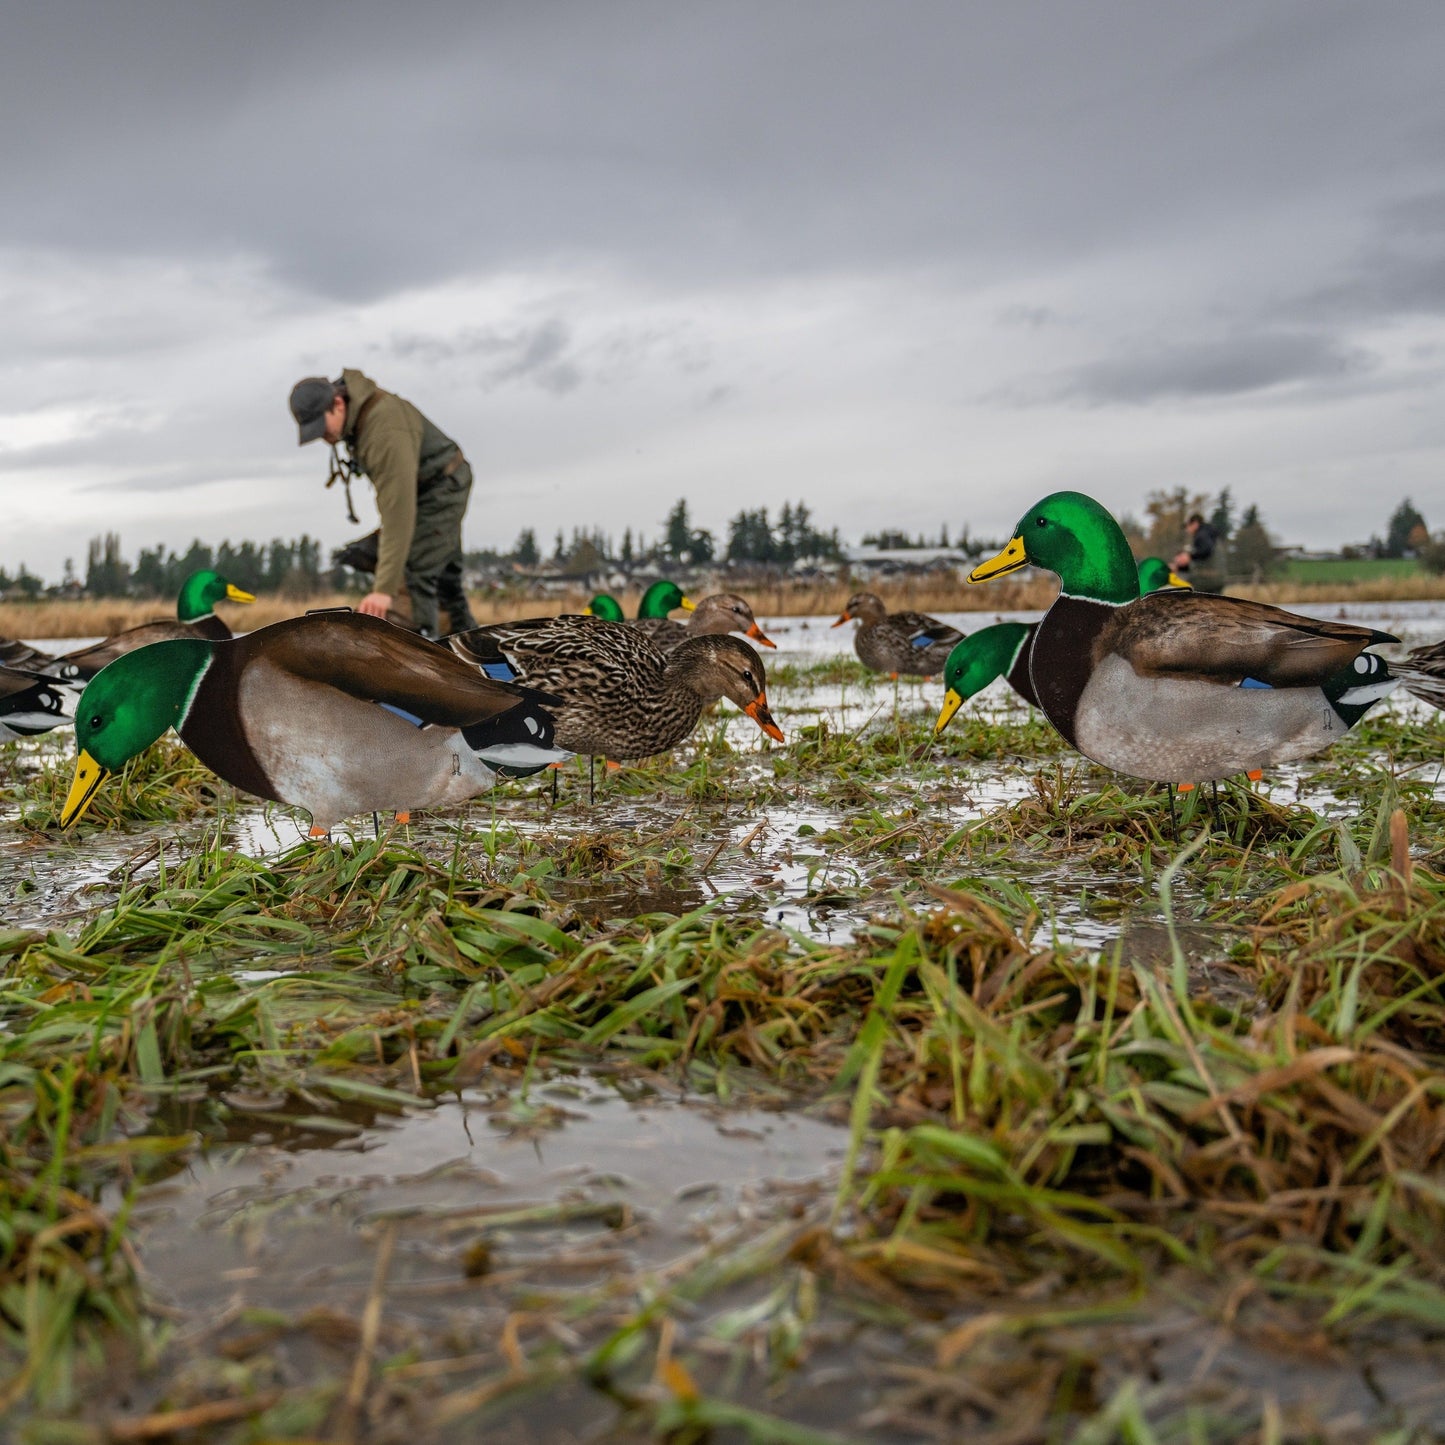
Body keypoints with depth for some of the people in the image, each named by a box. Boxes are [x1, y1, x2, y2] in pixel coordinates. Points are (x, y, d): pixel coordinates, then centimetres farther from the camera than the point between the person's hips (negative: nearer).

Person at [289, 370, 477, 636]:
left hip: (441, 487, -10)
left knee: (413, 577, -19)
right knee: (444, 578, 19)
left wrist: (385, 588, -43)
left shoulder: (386, 434, -37)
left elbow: (398, 516, -40)